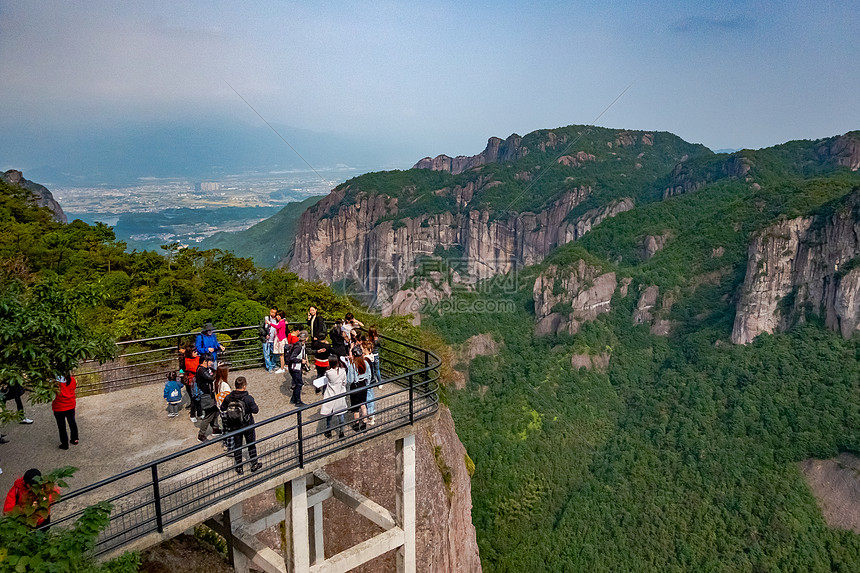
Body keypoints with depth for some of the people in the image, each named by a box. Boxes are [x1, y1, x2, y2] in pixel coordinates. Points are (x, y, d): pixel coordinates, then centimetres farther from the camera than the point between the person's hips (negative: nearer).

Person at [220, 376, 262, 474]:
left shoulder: (229, 397, -12)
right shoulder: (248, 398, -22)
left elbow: (222, 408, 2)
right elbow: (255, 410, -14)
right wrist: (257, 406, 6)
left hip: (234, 426, 3)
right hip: (247, 426, -3)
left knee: (237, 445, 16)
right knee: (251, 445, 16)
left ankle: (239, 468, 23)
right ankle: (254, 465, 28)